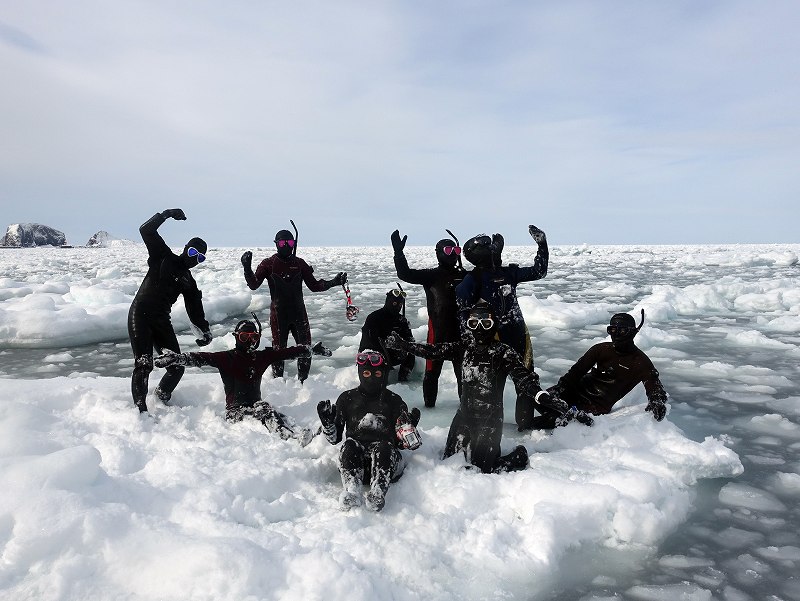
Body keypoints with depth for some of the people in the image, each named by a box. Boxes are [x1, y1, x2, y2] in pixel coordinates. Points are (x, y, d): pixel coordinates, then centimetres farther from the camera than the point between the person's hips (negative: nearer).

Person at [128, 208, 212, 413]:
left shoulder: (189, 282, 17)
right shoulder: (163, 257, 6)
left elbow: (195, 311, 11)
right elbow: (146, 231, -3)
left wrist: (205, 330, -4)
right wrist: (166, 214, -9)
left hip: (161, 320, 5)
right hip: (140, 315, -5)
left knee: (177, 365, 2)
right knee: (143, 364, -16)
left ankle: (162, 397, 27)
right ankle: (140, 409, -12)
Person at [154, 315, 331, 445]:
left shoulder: (262, 356, 10)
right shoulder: (227, 358, -2)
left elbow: (287, 352, 13)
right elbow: (201, 358, -14)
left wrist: (312, 349, 15)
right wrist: (176, 358, -29)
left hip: (256, 406, 3)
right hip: (235, 411, -3)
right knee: (264, 411, -31)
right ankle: (295, 435, -52)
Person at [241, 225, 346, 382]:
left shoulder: (300, 263, 6)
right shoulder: (268, 264, -2)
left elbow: (314, 285, 9)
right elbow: (254, 285, -8)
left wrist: (333, 282, -2)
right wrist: (247, 268, -23)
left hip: (298, 312, 3)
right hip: (278, 314, -3)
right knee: (279, 348, 4)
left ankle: (303, 380, 18)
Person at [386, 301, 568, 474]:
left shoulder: (503, 352, -12)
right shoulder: (465, 346, 3)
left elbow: (522, 376, -23)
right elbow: (435, 351, 3)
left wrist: (542, 396, -41)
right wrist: (403, 345, -2)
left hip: (490, 420, -5)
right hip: (464, 415, 5)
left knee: (483, 470, -2)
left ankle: (519, 457, 23)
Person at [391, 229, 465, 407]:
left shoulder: (464, 276, 12)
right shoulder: (432, 276, -1)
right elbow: (405, 274, -11)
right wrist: (398, 253, -21)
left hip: (460, 330, 4)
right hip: (438, 329, -4)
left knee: (463, 368, 10)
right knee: (433, 368, 2)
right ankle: (429, 403, 14)